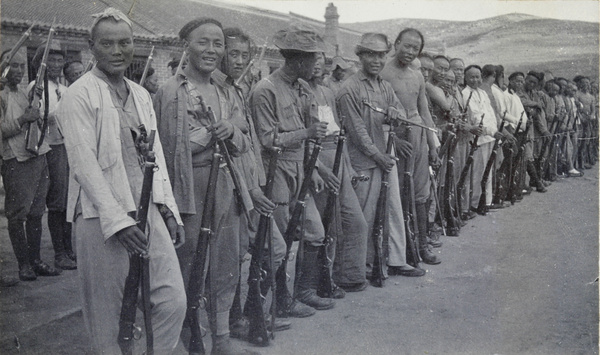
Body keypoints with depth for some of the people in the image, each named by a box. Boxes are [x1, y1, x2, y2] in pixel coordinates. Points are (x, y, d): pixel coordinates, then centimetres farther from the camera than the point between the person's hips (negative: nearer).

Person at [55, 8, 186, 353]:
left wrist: (168, 208, 9)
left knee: (174, 301, 1)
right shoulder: (79, 95, -5)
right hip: (102, 217, -6)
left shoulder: (142, 95, 16)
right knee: (107, 312, 3)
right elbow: (84, 163, -12)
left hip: (147, 212, 6)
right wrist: (118, 220, -17)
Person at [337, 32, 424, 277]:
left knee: (394, 210, 9)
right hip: (365, 161, -7)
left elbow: (401, 112, 16)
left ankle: (396, 261, 17)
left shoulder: (384, 86, 14)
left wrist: (395, 112, -8)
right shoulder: (350, 89, -10)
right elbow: (357, 130, -13)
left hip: (387, 157, 8)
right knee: (366, 215, 0)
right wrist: (378, 155, -13)